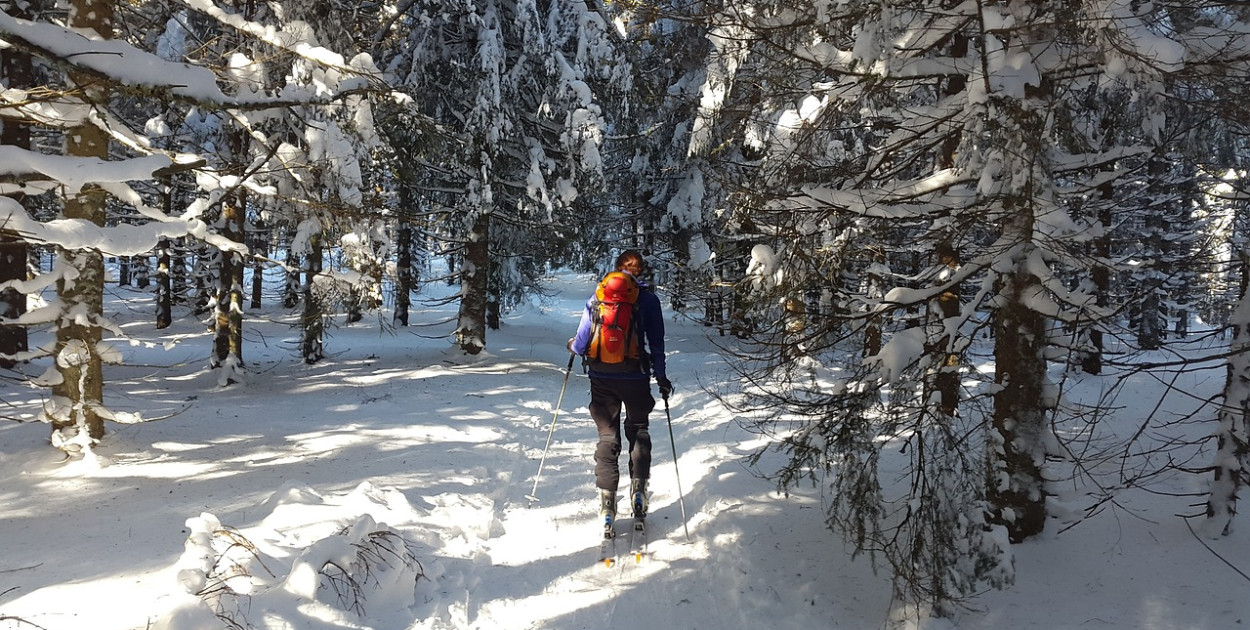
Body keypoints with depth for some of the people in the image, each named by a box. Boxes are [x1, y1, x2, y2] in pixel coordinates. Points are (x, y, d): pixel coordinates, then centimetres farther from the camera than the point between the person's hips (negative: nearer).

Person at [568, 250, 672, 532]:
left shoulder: (597, 296, 1)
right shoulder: (648, 298, -1)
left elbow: (582, 342, 0)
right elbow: (656, 342, -1)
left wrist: (573, 346, 22)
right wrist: (661, 377, 8)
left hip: (601, 378, 1)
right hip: (636, 378, -1)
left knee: (607, 435, 10)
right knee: (639, 430, 19)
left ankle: (607, 498, 3)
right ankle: (638, 486, 5)